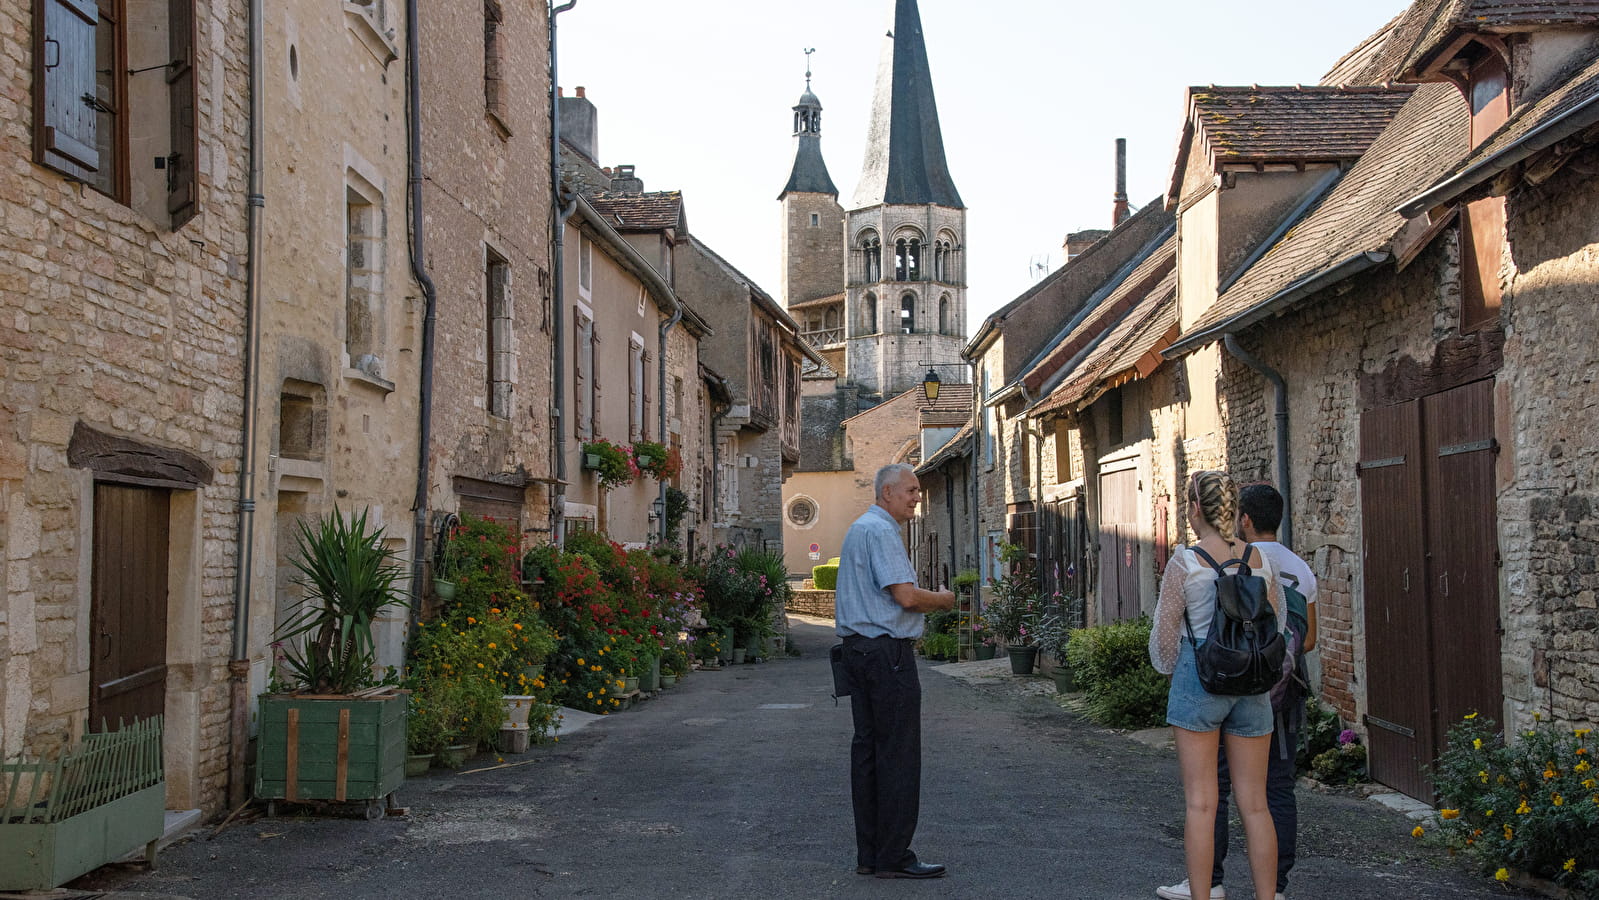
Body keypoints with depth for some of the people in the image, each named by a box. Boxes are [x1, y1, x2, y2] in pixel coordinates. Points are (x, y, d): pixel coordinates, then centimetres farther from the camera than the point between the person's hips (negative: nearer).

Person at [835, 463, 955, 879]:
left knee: (867, 748, 10)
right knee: (898, 754, -6)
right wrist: (943, 600, -3)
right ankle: (893, 857, -4)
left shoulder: (859, 528, 20)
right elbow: (906, 596, -20)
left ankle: (869, 854, 14)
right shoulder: (881, 531, -14)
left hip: (858, 648, 11)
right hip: (887, 652, -11)